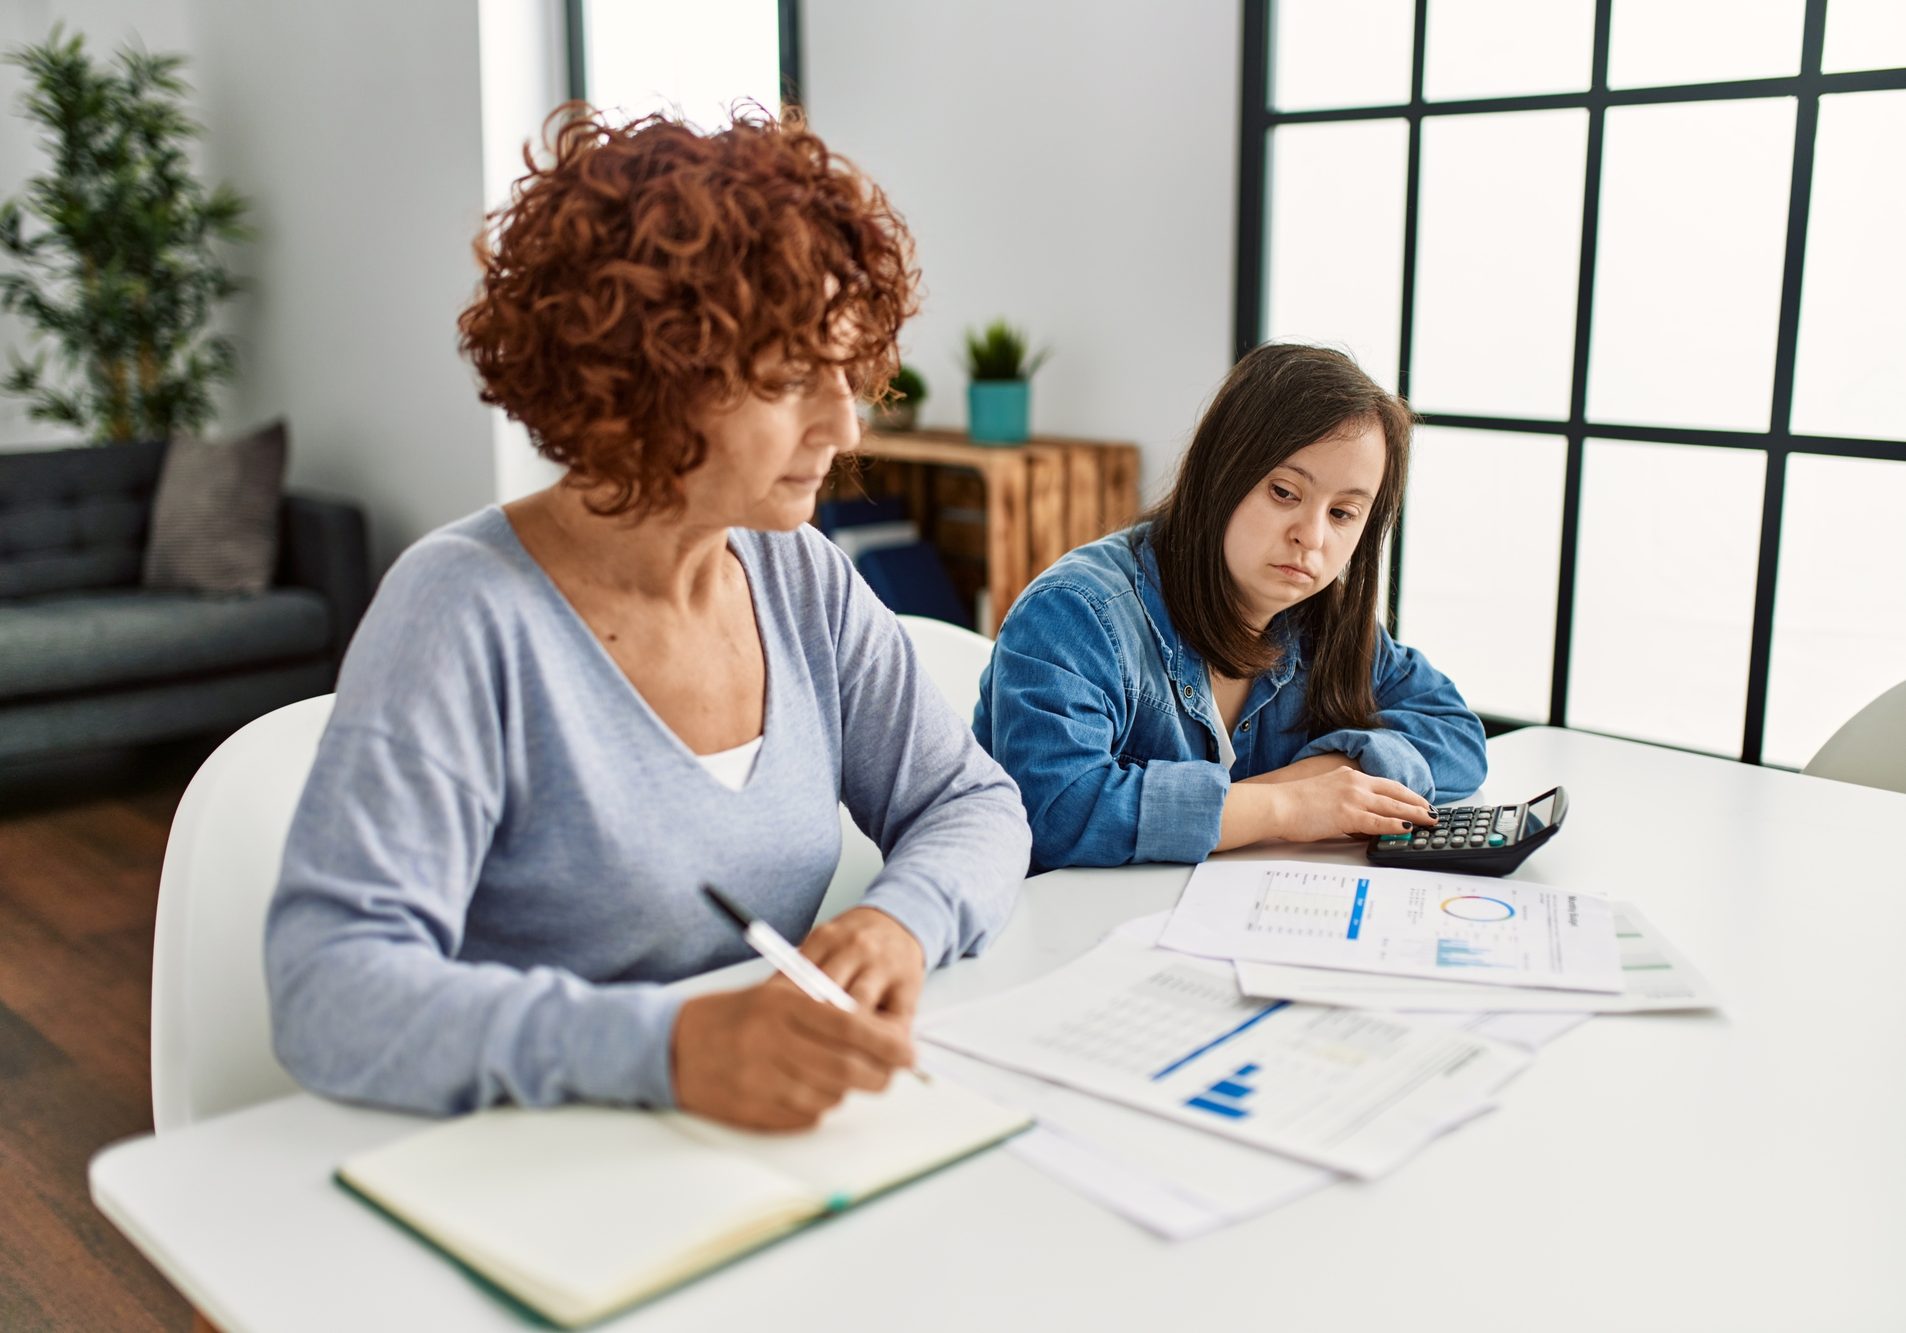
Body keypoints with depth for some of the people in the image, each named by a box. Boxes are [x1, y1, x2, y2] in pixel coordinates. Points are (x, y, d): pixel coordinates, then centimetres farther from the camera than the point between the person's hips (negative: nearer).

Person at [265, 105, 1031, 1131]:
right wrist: (661, 1046, -39)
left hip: (779, 1155, 5)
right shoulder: (466, 612, -17)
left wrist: (903, 918, -16)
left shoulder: (803, 579, 1)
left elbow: (973, 804, 8)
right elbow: (328, 990, -24)